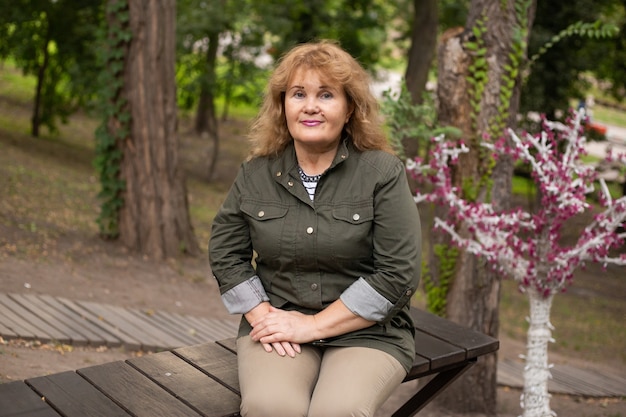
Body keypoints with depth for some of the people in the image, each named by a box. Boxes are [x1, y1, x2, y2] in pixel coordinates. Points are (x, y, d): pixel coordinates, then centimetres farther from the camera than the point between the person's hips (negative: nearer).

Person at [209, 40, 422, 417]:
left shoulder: (384, 173, -6)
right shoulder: (256, 174, 5)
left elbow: (398, 275, -11)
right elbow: (226, 253, 11)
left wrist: (314, 324, -13)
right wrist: (262, 315, -6)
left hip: (366, 331, -2)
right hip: (277, 325, 2)